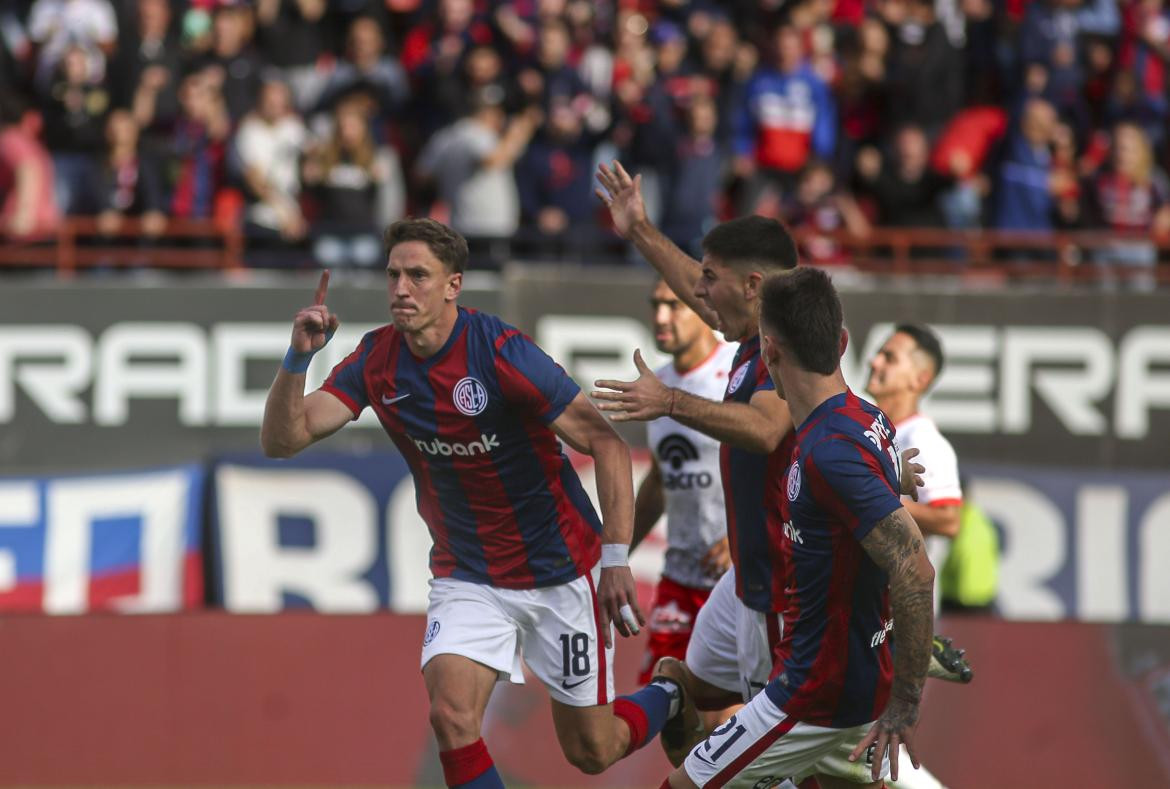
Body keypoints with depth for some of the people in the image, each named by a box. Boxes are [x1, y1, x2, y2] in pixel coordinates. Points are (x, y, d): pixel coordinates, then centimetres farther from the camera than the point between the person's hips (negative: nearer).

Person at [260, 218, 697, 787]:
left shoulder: (501, 352, -22)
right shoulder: (376, 360, -7)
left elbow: (606, 444, -18)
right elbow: (282, 440, -11)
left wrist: (616, 560, -22)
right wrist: (297, 358, -29)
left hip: (561, 572, -3)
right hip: (467, 578, 3)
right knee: (451, 714, -22)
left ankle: (668, 700, 40)